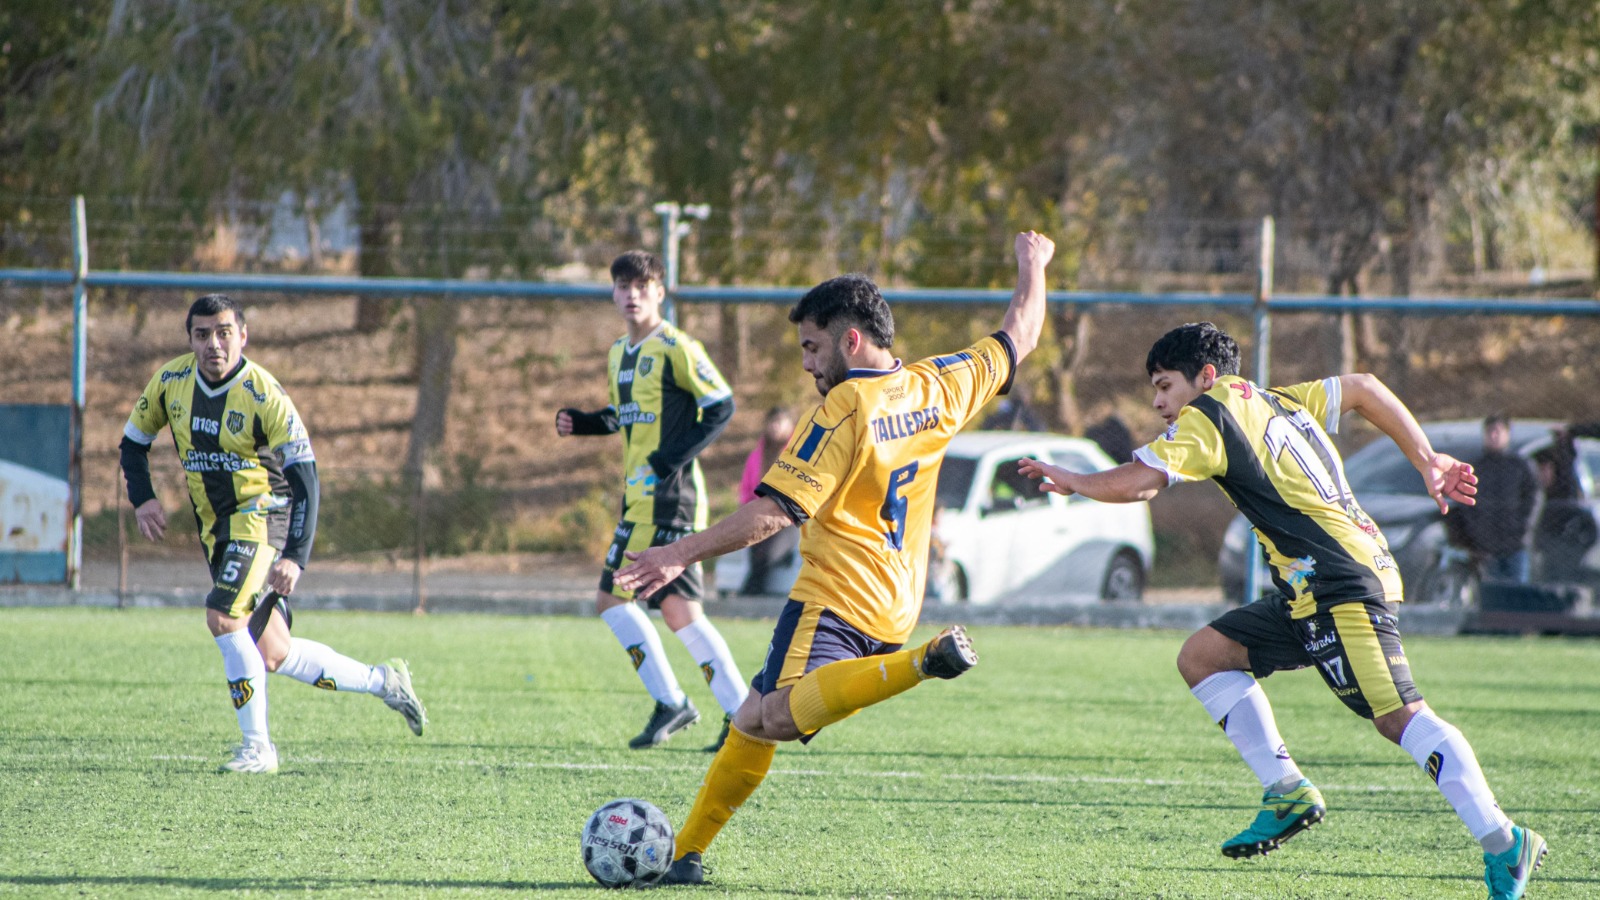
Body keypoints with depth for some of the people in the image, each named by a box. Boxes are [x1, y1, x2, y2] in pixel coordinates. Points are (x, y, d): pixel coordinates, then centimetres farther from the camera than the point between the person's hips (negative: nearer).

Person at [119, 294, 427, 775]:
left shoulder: (264, 395, -17)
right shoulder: (170, 382, -2)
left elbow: (304, 477, -18)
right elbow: (133, 442, 14)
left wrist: (296, 556, -26)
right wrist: (142, 499, -5)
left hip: (262, 512, -6)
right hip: (215, 527, 6)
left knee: (222, 615, -26)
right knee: (272, 654, 5)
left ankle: (257, 746, -16)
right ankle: (382, 681, 24)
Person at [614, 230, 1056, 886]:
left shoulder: (843, 411, -12)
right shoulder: (937, 388, 9)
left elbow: (772, 513, -18)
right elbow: (1017, 339, 26)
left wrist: (680, 554, -16)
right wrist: (1032, 267, 43)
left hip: (837, 596, -10)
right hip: (895, 604, 10)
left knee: (783, 714, -34)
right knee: (754, 721, 16)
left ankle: (925, 662, -40)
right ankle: (686, 852, 16)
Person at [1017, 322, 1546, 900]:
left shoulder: (1207, 415, -4)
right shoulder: (1274, 402, 22)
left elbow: (1135, 483, -11)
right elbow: (1363, 390, 26)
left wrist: (1073, 481, 9)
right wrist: (1428, 463, 24)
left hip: (1340, 586, -10)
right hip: (1313, 593, 10)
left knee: (1398, 716, -18)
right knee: (1202, 655, 12)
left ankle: (1503, 844, -21)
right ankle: (1288, 793, 8)